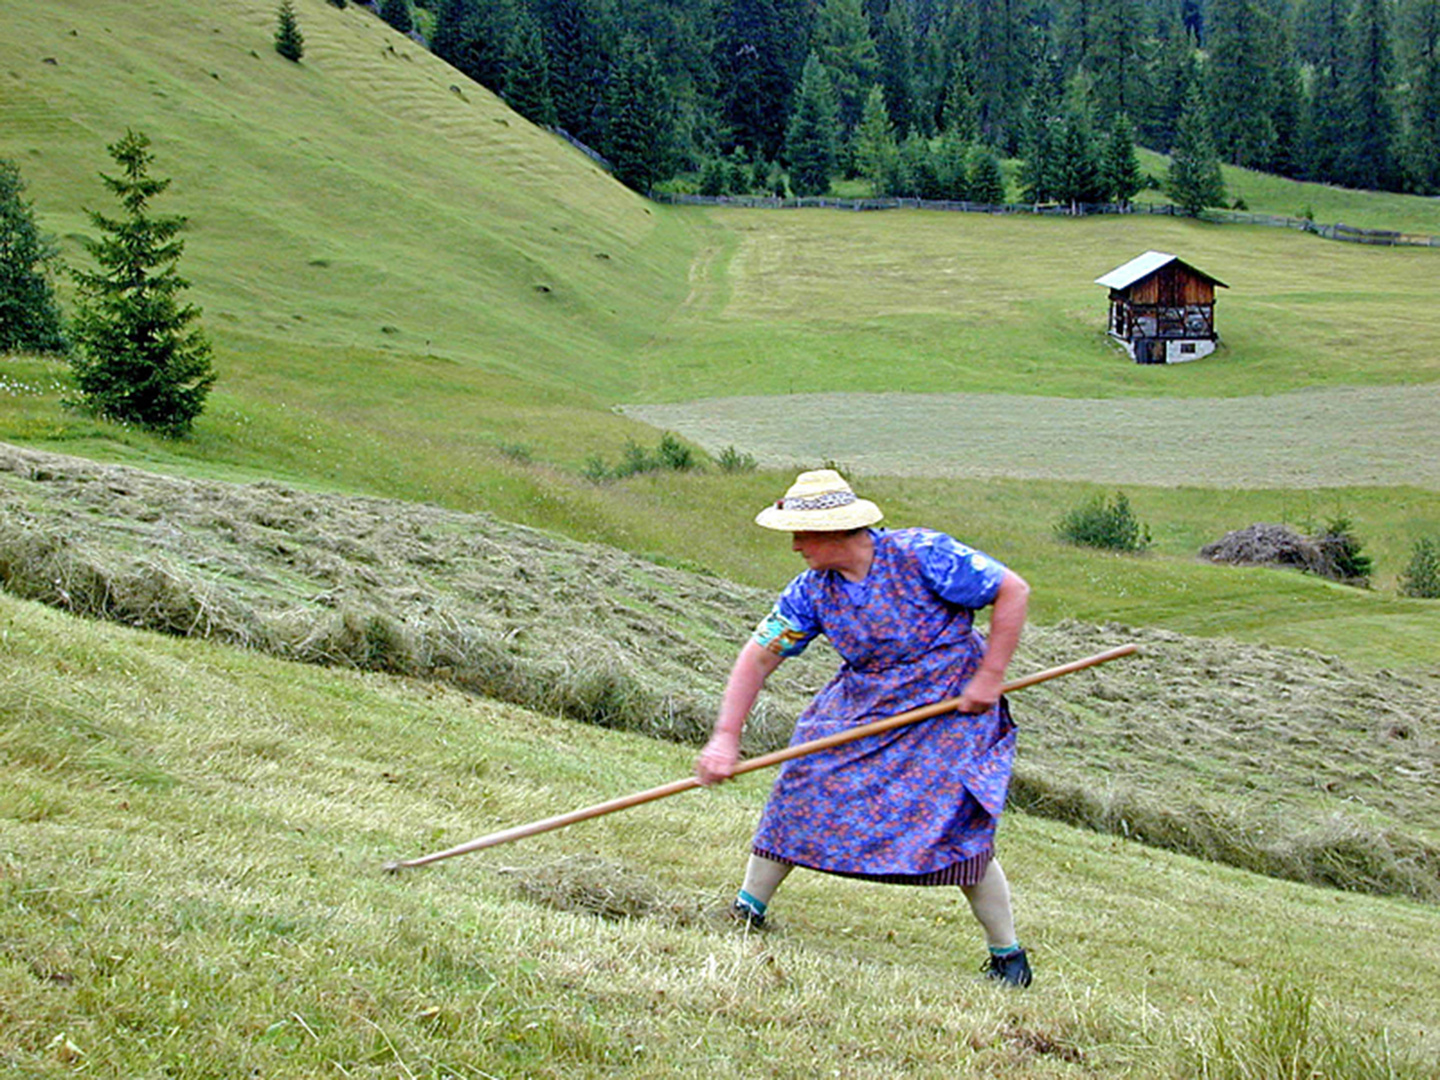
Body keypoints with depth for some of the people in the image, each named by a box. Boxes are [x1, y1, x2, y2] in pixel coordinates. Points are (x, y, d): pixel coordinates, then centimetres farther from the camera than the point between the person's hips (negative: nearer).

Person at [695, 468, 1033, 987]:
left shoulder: (923, 555, -21)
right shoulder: (812, 591, -7)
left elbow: (1013, 591, -15)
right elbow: (757, 657, -4)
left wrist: (990, 678, -17)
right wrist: (726, 737, -14)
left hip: (949, 707, -5)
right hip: (859, 704, 5)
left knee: (956, 827, -13)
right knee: (799, 794, -6)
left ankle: (1008, 956, 2)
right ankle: (746, 911, 9)